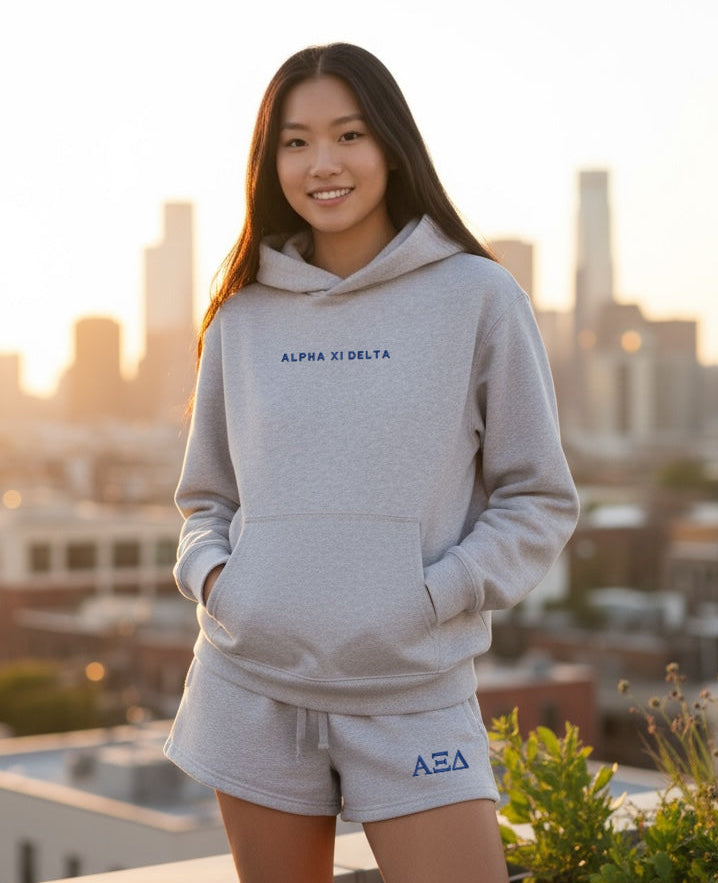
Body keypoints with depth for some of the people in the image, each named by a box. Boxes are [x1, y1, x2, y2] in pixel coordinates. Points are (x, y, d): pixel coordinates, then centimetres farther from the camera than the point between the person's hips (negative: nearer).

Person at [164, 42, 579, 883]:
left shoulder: (478, 299, -1)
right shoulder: (243, 316, 9)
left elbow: (539, 501, 1)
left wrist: (431, 598, -10)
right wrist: (209, 576, -1)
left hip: (414, 695, -3)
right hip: (254, 687, 3)